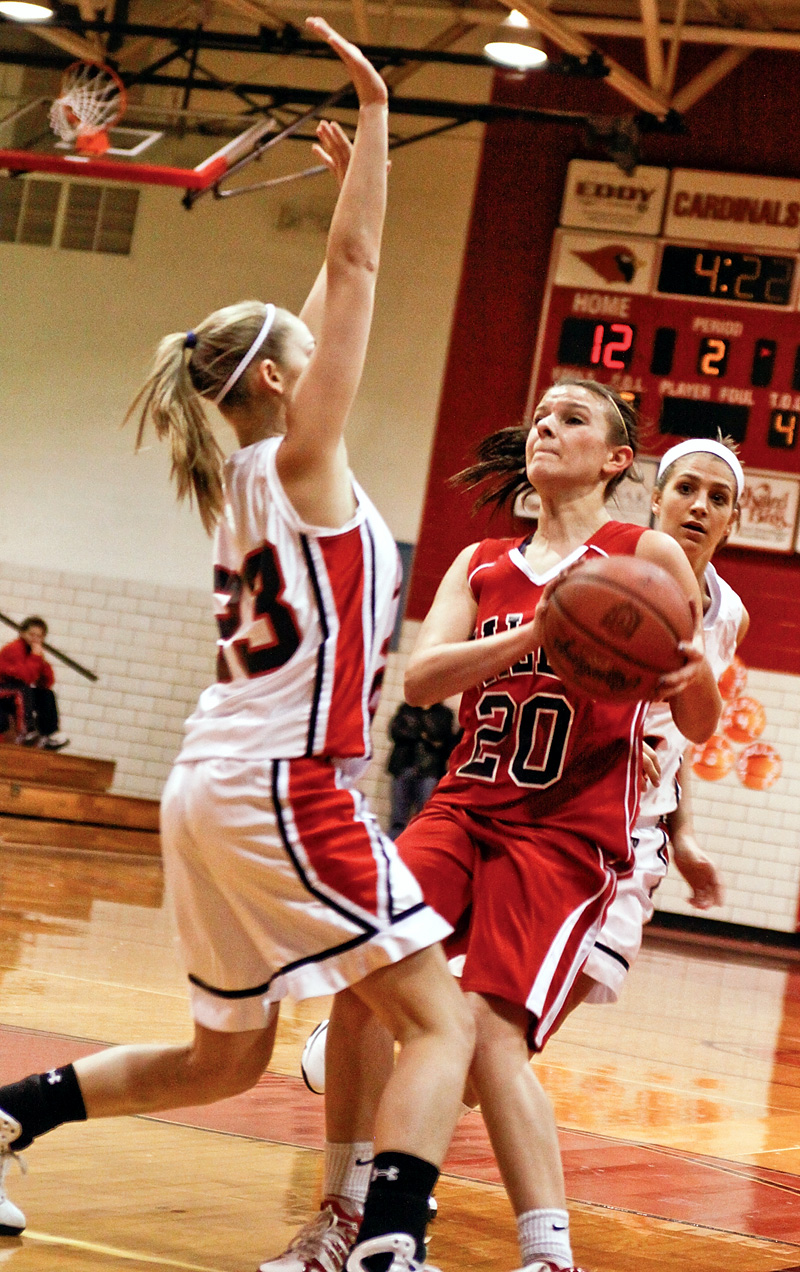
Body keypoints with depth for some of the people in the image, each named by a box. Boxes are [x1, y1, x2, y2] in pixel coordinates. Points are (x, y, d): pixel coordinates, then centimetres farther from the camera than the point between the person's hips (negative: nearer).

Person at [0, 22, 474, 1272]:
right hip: (286, 785, -9)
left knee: (224, 1058, 18)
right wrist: (373, 114, -7)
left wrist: (350, 176, 34)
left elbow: (332, 298, 29)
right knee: (441, 1023, -9)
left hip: (214, 791, 9)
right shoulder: (298, 458, -5)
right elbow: (354, 269, -10)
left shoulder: (242, 477, 16)